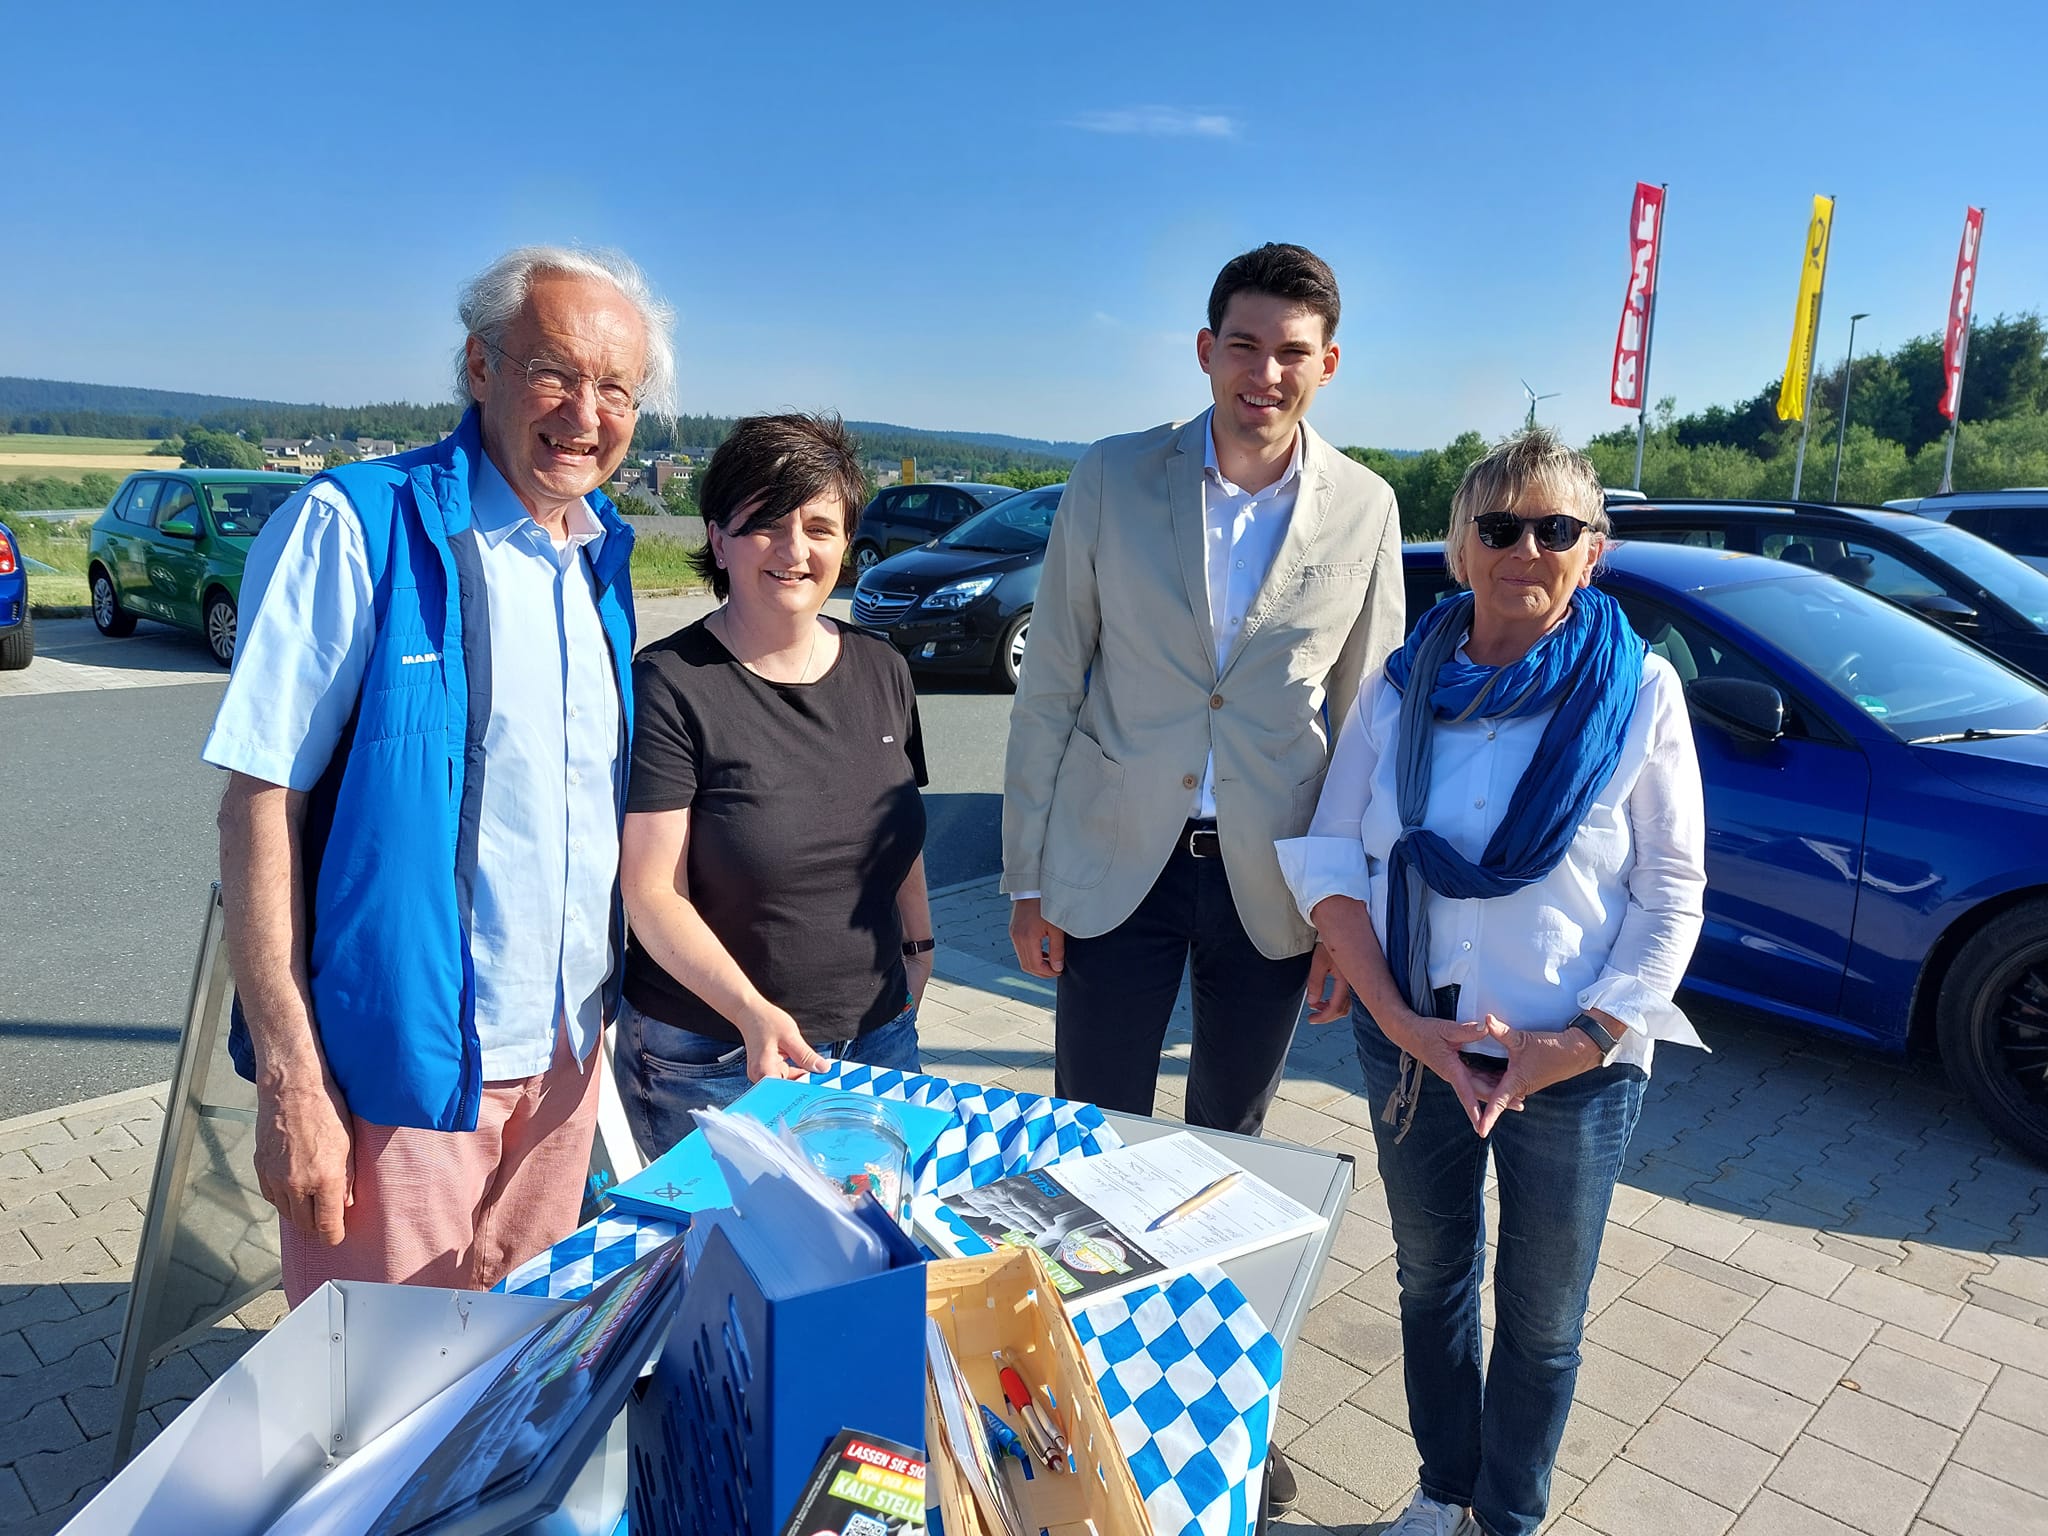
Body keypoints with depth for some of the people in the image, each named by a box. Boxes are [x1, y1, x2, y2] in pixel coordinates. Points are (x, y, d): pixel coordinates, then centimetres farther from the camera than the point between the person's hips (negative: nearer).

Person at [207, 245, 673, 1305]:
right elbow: (260, 805, -14)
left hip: (564, 1057, 6)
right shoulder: (352, 528, -12)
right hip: (400, 1065, -6)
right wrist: (289, 1080, -18)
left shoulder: (603, 558, 7)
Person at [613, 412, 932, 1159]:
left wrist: (917, 958, 16)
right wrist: (751, 1011, -28)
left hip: (877, 1041, 5)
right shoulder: (670, 685, -12)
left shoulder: (881, 670, 5)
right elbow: (653, 892, -16)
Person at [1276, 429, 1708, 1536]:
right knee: (1431, 1281, 19)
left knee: (1541, 1317, 14)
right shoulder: (1400, 686, -2)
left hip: (1574, 1064, -2)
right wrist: (1399, 1019, -14)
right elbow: (1328, 854, -4)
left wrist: (1590, 1037, -16)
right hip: (1412, 1043, 2)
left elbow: (1671, 893, -5)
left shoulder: (1639, 691, -8)